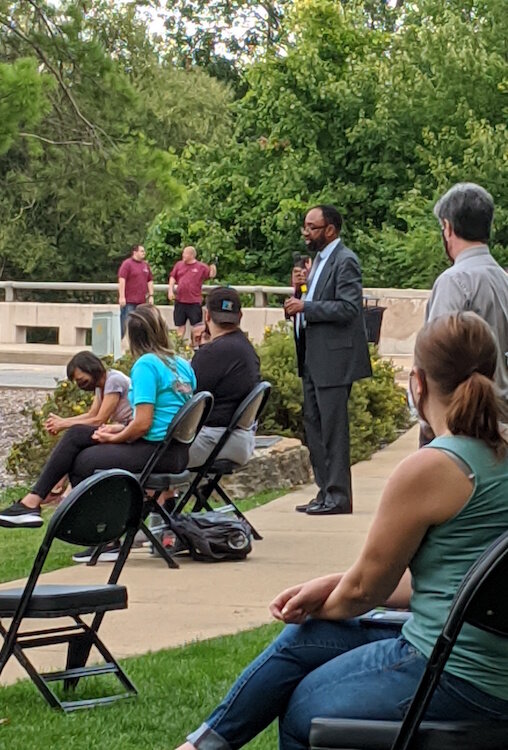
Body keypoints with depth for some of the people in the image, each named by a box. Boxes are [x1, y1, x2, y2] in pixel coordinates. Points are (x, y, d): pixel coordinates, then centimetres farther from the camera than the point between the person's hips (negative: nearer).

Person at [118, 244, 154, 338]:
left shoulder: (145, 265, 15)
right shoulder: (127, 264, -6)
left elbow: (150, 281, 20)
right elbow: (121, 280, -12)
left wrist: (151, 295, 11)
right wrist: (122, 297, -18)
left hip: (141, 301, 7)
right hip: (128, 301, -7)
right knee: (124, 326, -8)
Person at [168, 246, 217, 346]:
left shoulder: (201, 267, -2)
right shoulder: (179, 265, 7)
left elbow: (211, 275, 3)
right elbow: (172, 278, 10)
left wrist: (213, 269, -20)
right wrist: (170, 290, 0)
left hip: (194, 301, -3)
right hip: (180, 300, 4)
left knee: (196, 324, -2)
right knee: (180, 324, 11)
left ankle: (195, 344, 8)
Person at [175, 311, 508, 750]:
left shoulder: (431, 468, -18)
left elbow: (366, 588, -6)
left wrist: (326, 606, 17)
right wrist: (333, 587, 13)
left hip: (457, 679, -8)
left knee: (302, 712, 13)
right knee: (303, 639, 20)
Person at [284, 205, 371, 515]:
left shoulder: (345, 262, -12)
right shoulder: (320, 259, 16)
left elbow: (348, 307, -21)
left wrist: (305, 307, -20)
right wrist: (304, 285, 4)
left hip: (334, 357, -10)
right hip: (313, 357, 10)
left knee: (333, 427, -7)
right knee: (314, 423, 12)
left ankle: (339, 496, -2)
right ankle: (326, 491, 19)